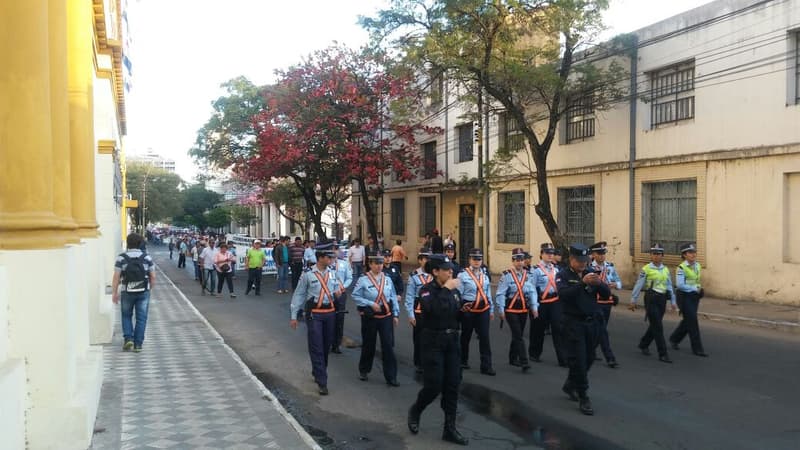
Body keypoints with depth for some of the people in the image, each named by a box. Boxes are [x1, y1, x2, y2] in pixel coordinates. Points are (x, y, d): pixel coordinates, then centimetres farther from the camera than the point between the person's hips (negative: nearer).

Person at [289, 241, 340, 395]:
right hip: (314, 314, -5)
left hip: (330, 312, 5)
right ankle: (322, 382, -5)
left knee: (326, 346, 14)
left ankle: (317, 372, 36)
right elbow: (298, 295, -3)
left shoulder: (332, 273, 7)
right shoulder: (308, 274, -9)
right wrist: (293, 316, -3)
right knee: (316, 348, -7)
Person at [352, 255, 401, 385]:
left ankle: (391, 377, 8)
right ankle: (364, 371, 36)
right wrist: (371, 304, -17)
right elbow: (355, 296, -10)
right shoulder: (363, 280, -8)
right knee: (368, 345, 12)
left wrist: (395, 315, 5)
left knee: (388, 346, -1)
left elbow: (393, 298, 8)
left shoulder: (387, 279, 3)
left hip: (386, 316, 2)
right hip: (369, 317, -2)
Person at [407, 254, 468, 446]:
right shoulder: (426, 290, -10)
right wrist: (446, 289, -24)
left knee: (452, 385, 6)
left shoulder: (454, 290, 9)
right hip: (433, 342, -6)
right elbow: (433, 309, -30)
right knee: (433, 386, -4)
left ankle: (450, 429, 15)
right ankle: (415, 411, 26)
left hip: (452, 341, 6)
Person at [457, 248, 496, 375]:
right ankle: (463, 361, 31)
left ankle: (486, 366, 2)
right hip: (468, 309, -3)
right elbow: (458, 294, -5)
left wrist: (491, 310, 14)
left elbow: (488, 294, 14)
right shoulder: (463, 275, -5)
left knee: (484, 337, -2)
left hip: (483, 309, 3)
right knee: (466, 336, 12)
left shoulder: (485, 275, 10)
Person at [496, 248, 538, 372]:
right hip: (511, 309, -6)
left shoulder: (526, 275, 6)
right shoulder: (507, 275, -10)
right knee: (518, 335, -11)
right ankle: (524, 362, -12)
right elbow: (501, 294, -11)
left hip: (524, 309, 6)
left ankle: (513, 358, 31)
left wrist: (534, 307, -7)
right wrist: (501, 310, -13)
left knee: (518, 335, 16)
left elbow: (532, 291, 3)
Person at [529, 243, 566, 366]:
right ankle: (534, 354, 29)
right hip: (542, 302, -4)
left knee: (558, 329, -2)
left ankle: (562, 358, -1)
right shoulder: (536, 270, -7)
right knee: (539, 329, 9)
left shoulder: (556, 269, 9)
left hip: (555, 302, 4)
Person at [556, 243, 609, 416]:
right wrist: (583, 282, -33)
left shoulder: (591, 274, 9)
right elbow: (563, 294, -23)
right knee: (578, 361, -6)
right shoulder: (563, 276, -4)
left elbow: (606, 294, 0)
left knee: (588, 360, 14)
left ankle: (569, 386, 36)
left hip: (593, 323, 5)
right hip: (573, 324, -5)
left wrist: (599, 283, -22)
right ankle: (583, 398, 2)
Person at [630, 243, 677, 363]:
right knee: (658, 326, -8)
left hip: (662, 299, 6)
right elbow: (638, 285, -4)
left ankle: (644, 344, 36)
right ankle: (662, 354, -3)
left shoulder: (665, 269, 10)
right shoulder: (646, 269, -6)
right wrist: (633, 300, -3)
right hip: (651, 299, -6)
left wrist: (672, 301, 13)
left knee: (654, 325, 14)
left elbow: (669, 286, 15)